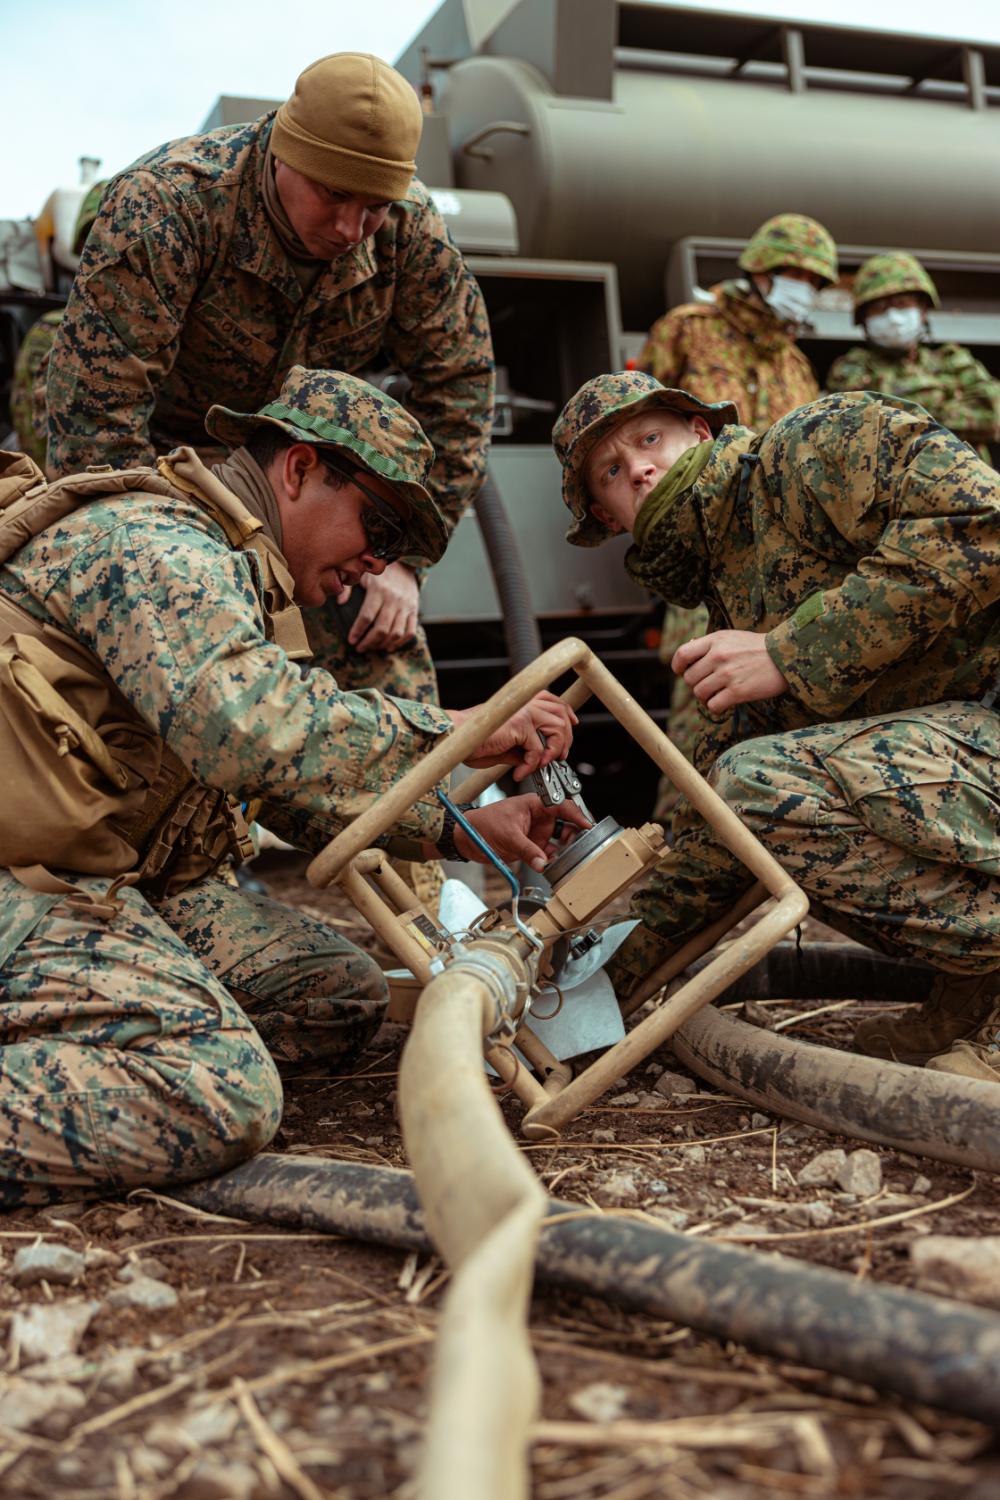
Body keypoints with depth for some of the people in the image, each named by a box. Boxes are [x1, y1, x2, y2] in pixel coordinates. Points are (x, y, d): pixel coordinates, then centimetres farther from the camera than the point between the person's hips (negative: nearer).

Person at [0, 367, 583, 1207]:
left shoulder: (227, 572, 20)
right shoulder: (155, 543, -13)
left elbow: (297, 784, 21)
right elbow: (251, 727, -33)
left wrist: (456, 831, 9)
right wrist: (453, 731, -22)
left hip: (118, 880, 11)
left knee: (343, 999, 2)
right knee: (220, 1096, -27)